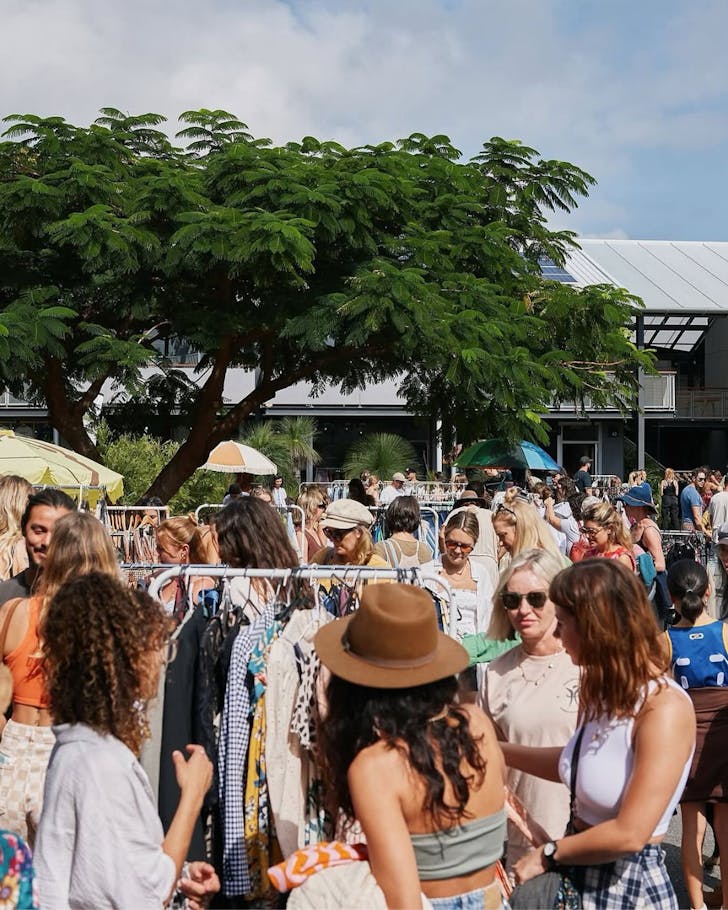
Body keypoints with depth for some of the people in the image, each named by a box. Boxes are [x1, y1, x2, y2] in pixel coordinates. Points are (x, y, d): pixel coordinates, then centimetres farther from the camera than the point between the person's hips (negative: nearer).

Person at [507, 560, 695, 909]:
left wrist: (548, 854, -13)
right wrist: (497, 750, 15)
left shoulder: (664, 707, -23)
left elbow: (629, 834, -25)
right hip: (578, 872, 7)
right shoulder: (601, 690, 1)